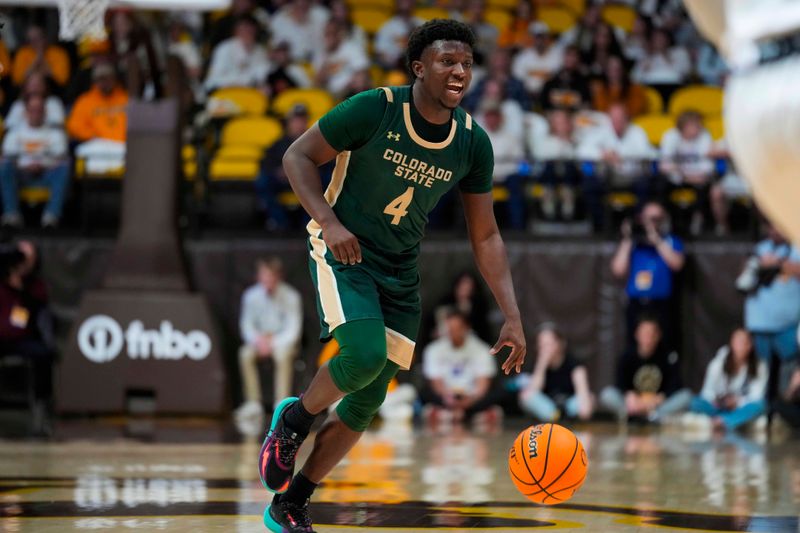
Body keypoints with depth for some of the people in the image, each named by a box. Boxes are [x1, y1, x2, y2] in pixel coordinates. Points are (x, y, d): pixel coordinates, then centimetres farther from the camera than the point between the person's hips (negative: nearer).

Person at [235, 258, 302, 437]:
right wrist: (258, 340, -20)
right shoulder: (251, 295, -6)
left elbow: (293, 330, -14)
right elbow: (246, 324, 0)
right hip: (261, 340, 3)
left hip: (284, 341, -3)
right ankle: (254, 404, -26)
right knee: (246, 354, -29)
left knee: (283, 355, -37)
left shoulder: (290, 297, -15)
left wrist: (273, 342, -26)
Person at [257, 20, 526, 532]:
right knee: (365, 354, -30)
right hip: (344, 254, -5)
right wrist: (328, 221, -25)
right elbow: (298, 156, -10)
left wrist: (512, 316, -6)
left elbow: (485, 236, 2)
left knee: (367, 402, 4)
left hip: (401, 275, 5)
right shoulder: (373, 110, -19)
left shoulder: (473, 143, -6)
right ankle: (293, 419, 1)